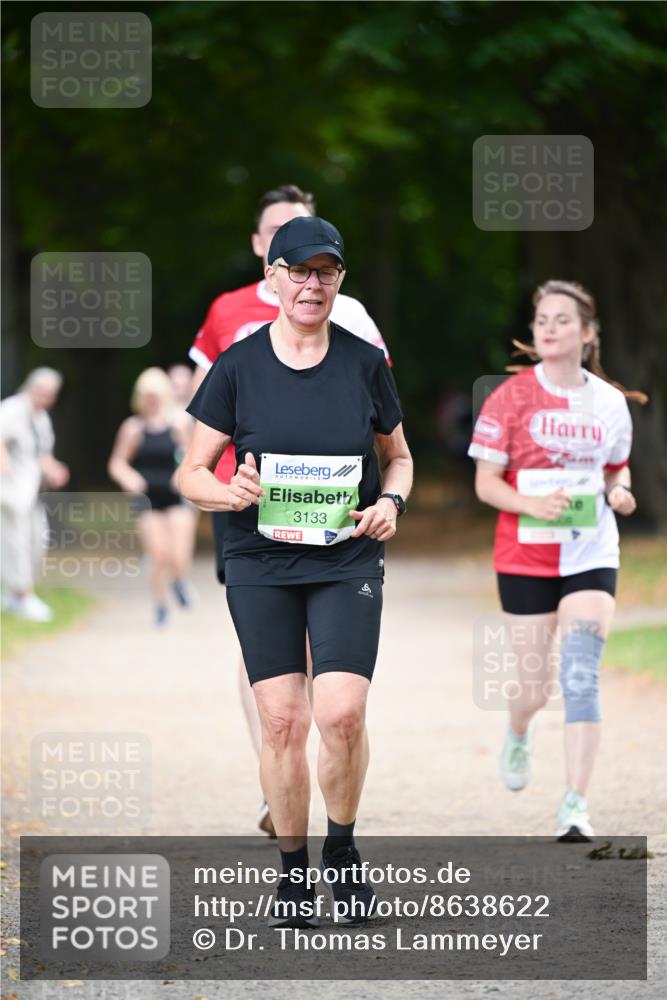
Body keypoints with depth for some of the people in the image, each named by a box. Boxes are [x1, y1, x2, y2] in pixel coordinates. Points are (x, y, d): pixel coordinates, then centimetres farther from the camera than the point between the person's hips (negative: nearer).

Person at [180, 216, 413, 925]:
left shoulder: (365, 363, 3)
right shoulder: (238, 366, 0)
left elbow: (398, 456, 16)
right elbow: (192, 474, 3)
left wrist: (389, 503, -5)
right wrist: (230, 493, -18)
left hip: (348, 563, 0)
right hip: (260, 564, 0)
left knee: (341, 713, -14)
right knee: (282, 720, -3)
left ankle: (341, 849, 10)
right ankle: (293, 871, 12)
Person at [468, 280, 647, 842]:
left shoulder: (609, 401, 3)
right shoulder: (512, 397, -5)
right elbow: (486, 483, -5)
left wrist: (620, 491, -4)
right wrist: (532, 504, -23)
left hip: (591, 556, 1)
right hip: (524, 558, -1)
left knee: (581, 674, -15)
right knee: (536, 686, 5)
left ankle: (576, 808, -15)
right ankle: (518, 734, 43)